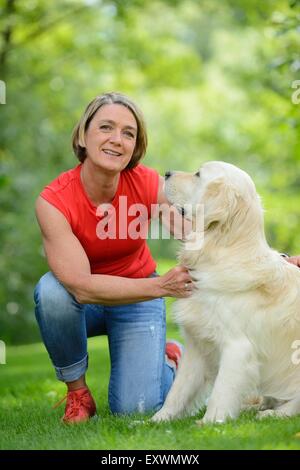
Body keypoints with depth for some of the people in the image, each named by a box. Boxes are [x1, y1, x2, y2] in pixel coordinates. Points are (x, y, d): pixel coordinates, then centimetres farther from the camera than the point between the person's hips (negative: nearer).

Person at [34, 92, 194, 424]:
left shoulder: (147, 183, -21)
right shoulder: (53, 200, -27)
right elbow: (82, 287, -34)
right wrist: (162, 286, -43)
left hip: (138, 297, 1)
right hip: (81, 303, 0)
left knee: (135, 408, -17)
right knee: (51, 289, -35)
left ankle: (168, 359, 19)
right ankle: (77, 391, -12)